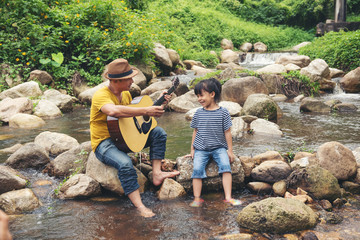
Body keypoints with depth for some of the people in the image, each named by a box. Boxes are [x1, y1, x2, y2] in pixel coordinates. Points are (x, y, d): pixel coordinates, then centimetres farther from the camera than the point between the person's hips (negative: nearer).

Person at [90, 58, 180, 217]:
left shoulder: (125, 93, 8)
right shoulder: (101, 95, -20)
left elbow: (133, 113, 21)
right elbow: (113, 111, -42)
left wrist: (157, 105, 9)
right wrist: (146, 111, -41)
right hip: (104, 143, -8)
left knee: (158, 133, -2)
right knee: (125, 164, -36)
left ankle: (156, 174, -10)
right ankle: (139, 207, -30)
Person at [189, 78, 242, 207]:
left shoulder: (223, 112, -2)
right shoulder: (199, 113, 6)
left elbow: (227, 132, 2)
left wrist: (230, 151, 2)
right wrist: (192, 149, 12)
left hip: (219, 147, -2)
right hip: (201, 149, 2)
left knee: (226, 166, -24)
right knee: (197, 169, -19)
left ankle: (228, 197, -21)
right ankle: (197, 199, -13)